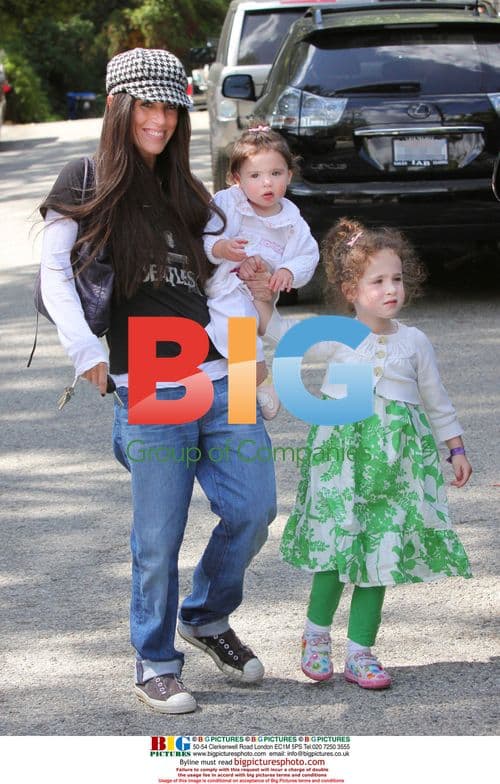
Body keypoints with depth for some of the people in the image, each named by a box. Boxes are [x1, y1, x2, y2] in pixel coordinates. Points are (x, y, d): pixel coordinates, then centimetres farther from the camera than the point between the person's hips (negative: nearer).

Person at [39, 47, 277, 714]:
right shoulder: (87, 183, 4)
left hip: (221, 378, 5)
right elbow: (55, 274, -3)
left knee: (255, 509, 0)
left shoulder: (186, 193, 21)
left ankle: (207, 617, 26)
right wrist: (86, 352, -13)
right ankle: (155, 665, 15)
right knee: (159, 535, -2)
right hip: (147, 389, -5)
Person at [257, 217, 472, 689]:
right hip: (341, 451, -2)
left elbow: (436, 401, 14)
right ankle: (316, 634, 20)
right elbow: (281, 335, 0)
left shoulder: (414, 342, 5)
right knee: (334, 545, -4)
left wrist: (456, 448, 16)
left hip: (395, 462, 2)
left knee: (378, 555, 2)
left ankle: (360, 652, 11)